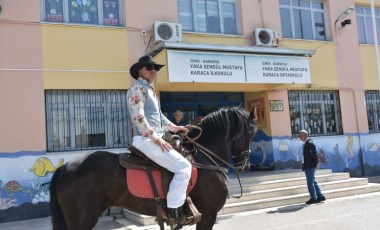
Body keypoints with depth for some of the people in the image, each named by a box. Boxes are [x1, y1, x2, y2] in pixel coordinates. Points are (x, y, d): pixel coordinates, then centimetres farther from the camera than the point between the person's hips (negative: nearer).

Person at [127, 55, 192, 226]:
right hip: (146, 140, -11)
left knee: (185, 158, 20)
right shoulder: (138, 88, -9)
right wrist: (155, 138, -20)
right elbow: (138, 117, -19)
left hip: (154, 139, 11)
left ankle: (181, 202, 22)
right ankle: (174, 212, -9)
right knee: (183, 167, -16)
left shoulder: (150, 90, 21)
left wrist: (174, 127, 17)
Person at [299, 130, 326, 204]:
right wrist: (303, 166, 15)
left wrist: (315, 163, -14)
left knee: (310, 183, -3)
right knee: (313, 182, 15)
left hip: (310, 166, -10)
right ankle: (320, 196, 23)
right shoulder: (304, 144, 14)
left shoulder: (310, 143, -14)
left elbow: (314, 154, -16)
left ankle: (313, 198, 5)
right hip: (307, 166, 10)